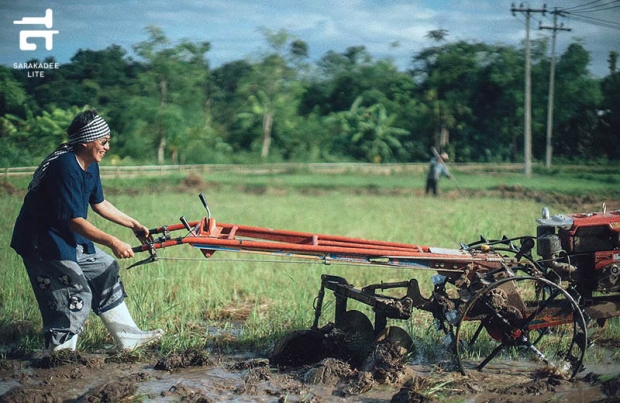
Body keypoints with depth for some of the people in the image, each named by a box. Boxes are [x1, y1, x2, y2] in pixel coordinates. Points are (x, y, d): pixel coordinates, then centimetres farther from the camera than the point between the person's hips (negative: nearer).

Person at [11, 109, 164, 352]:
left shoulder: (90, 166, 4)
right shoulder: (66, 168, -27)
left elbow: (99, 203, 19)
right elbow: (75, 221, -31)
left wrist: (134, 224, 18)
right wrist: (112, 242, -37)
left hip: (72, 241, 11)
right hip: (43, 243, -11)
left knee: (105, 272, 15)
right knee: (75, 293, -13)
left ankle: (128, 337, 24)